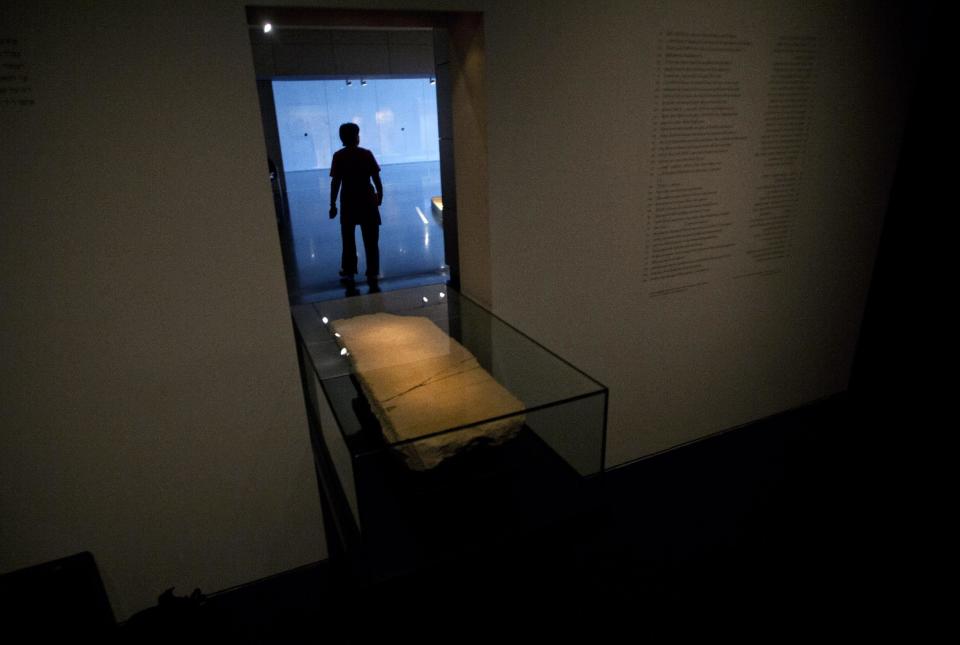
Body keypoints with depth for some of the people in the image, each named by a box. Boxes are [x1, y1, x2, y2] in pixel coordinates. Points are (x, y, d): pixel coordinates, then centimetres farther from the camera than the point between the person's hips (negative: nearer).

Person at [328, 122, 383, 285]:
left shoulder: (338, 156, -5)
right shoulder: (366, 154, -4)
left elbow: (335, 182, -8)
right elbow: (376, 178, -3)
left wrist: (332, 204, -1)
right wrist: (380, 194, 13)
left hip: (348, 202, 0)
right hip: (367, 200, 0)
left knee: (348, 239, 13)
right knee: (371, 240, 6)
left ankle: (348, 272, 18)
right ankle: (372, 273, 8)